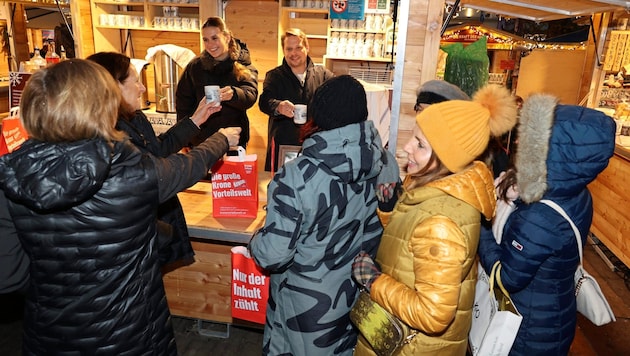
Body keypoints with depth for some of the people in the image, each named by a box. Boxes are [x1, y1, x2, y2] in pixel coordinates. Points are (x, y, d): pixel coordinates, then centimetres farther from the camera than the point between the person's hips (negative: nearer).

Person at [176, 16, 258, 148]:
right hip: (201, 139, 1)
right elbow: (183, 100, 9)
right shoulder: (195, 66, 5)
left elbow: (251, 95, -17)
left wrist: (233, 94, -40)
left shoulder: (244, 66, -1)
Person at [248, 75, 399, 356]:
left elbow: (272, 255, -25)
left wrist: (256, 241, -3)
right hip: (362, 298, 4)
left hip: (309, 307, -4)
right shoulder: (387, 164, -14)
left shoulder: (297, 177, -29)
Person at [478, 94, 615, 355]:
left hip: (531, 330, -8)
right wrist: (520, 194, -10)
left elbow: (506, 278, -26)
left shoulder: (540, 219, -36)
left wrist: (481, 226, -18)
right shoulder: (575, 194, -9)